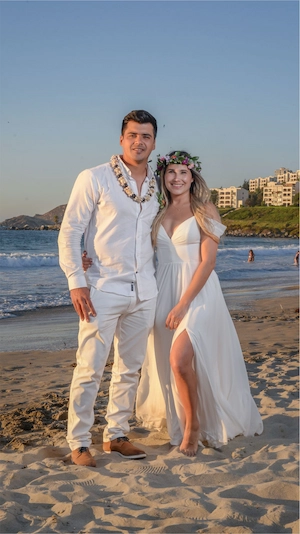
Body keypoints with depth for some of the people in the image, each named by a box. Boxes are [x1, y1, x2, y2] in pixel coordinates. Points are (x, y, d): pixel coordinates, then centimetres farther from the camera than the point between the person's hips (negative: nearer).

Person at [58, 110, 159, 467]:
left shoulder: (157, 186, 11)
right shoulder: (94, 179, -5)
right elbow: (69, 232, -7)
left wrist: (154, 279, 15)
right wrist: (76, 282, -14)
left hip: (143, 292, 6)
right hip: (104, 290, -5)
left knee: (130, 369, 11)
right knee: (90, 370, -5)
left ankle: (116, 435, 23)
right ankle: (79, 443, 6)